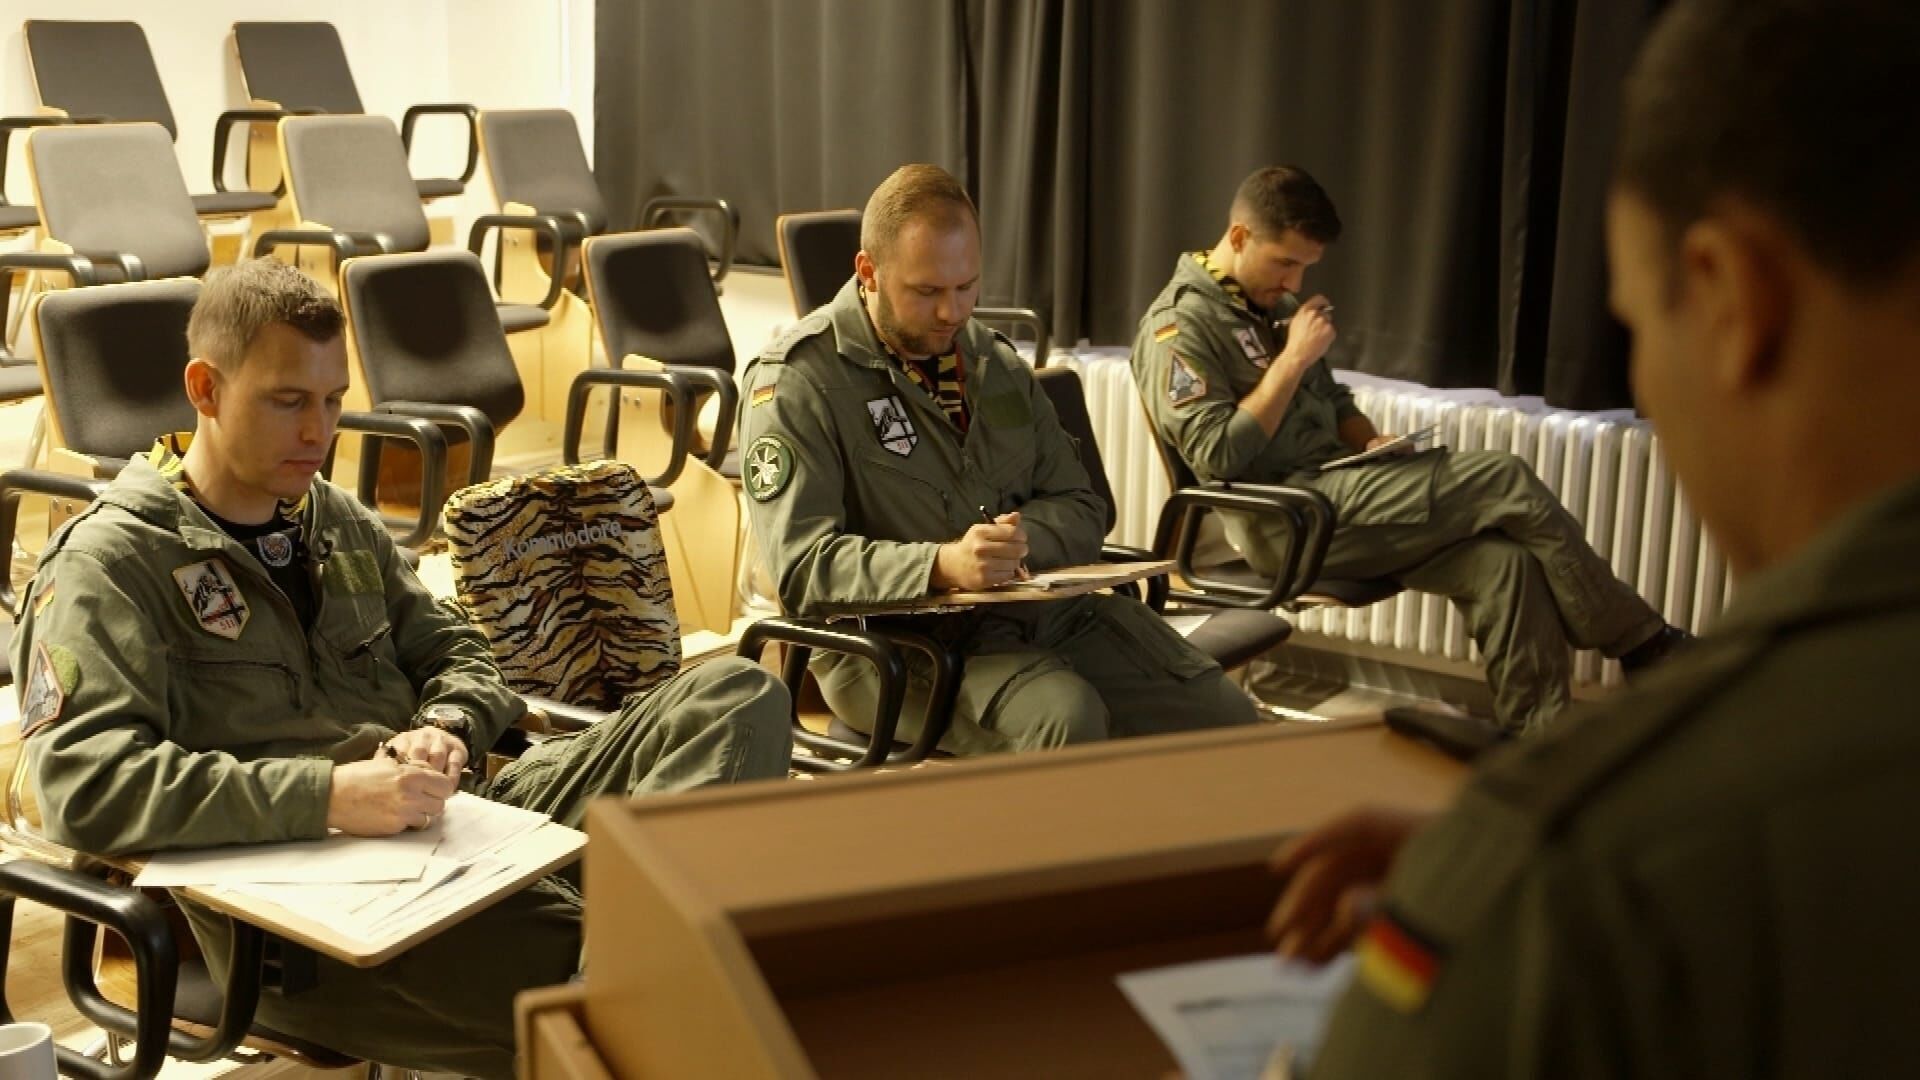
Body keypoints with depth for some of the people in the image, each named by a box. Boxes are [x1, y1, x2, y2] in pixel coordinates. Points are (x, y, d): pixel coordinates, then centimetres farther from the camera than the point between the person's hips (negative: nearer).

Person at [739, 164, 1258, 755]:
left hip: (1048, 609, 6)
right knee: (1064, 717, -33)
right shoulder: (797, 379, -5)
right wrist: (942, 566, -31)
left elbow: (1081, 509, 15)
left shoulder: (995, 361, 16)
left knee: (1222, 715, -12)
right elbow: (802, 565, -15)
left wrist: (1022, 537, -9)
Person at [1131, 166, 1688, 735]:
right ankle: (1640, 641, -1)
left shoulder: (1270, 305, 17)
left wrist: (1372, 444, 4)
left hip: (1330, 496, 8)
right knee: (1503, 480, -15)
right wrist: (1293, 358, -16)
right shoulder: (1180, 325, -10)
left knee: (1502, 560, -17)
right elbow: (1216, 457, -19)